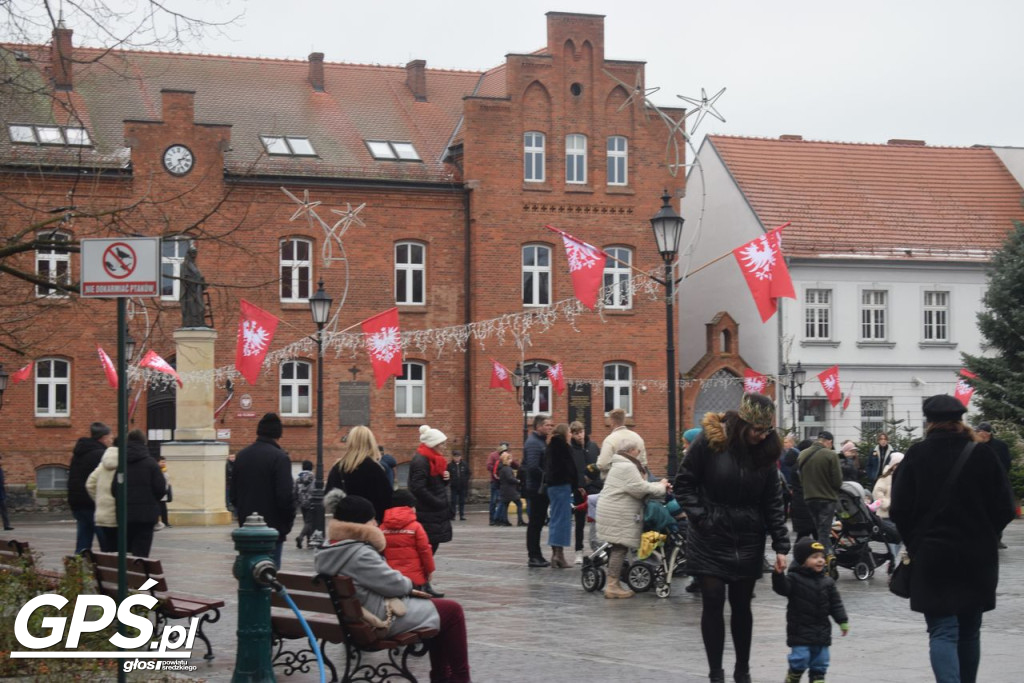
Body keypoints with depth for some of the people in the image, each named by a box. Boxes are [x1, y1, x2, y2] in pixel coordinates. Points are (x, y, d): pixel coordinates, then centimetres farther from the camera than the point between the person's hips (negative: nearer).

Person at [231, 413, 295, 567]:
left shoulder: (241, 455, 9)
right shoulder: (279, 457, -12)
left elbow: (233, 492, 15)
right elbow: (286, 495, -16)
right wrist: (289, 521, -4)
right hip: (272, 525, -6)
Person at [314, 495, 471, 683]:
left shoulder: (332, 549, 5)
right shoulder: (359, 554, -26)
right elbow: (396, 584, -20)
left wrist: (407, 590, 5)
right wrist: (408, 585, 2)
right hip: (386, 618, -11)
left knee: (434, 605, 25)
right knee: (453, 611, 4)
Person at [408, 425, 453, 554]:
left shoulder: (434, 460, 15)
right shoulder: (420, 461, -15)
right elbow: (418, 489, -22)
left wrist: (445, 478, 1)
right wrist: (439, 503, -19)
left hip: (435, 513, 10)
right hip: (426, 515, -10)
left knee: (433, 544, 10)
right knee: (428, 546, -10)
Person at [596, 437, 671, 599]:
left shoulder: (620, 465, 22)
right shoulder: (628, 467, -15)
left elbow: (638, 485, 23)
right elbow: (640, 489, -19)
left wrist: (659, 486, 12)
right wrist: (660, 487, -3)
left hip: (612, 512, 11)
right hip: (619, 516, -11)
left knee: (618, 547, 11)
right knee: (620, 548, -8)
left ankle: (612, 584, 13)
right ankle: (612, 586, -7)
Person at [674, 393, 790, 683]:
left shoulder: (765, 451, -2)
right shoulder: (709, 441, -13)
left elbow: (773, 503, 0)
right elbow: (684, 483, -5)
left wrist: (780, 546, -5)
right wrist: (700, 518, -13)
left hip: (748, 542, 3)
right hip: (710, 539, -3)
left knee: (741, 606, 8)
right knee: (713, 603, -3)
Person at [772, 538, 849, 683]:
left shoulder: (827, 582, 6)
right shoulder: (794, 579, -8)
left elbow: (835, 604, 9)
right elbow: (781, 588, -25)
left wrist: (843, 621, 4)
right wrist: (778, 574, -42)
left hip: (822, 632, 5)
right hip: (800, 631, -5)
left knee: (820, 663, 10)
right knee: (800, 661, -10)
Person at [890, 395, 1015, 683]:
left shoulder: (916, 455, -6)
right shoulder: (983, 454, -3)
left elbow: (899, 510, -6)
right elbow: (1004, 508, -2)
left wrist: (915, 542, 9)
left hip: (932, 556, -2)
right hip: (978, 558, 2)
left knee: (942, 632, -3)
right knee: (969, 632, 17)